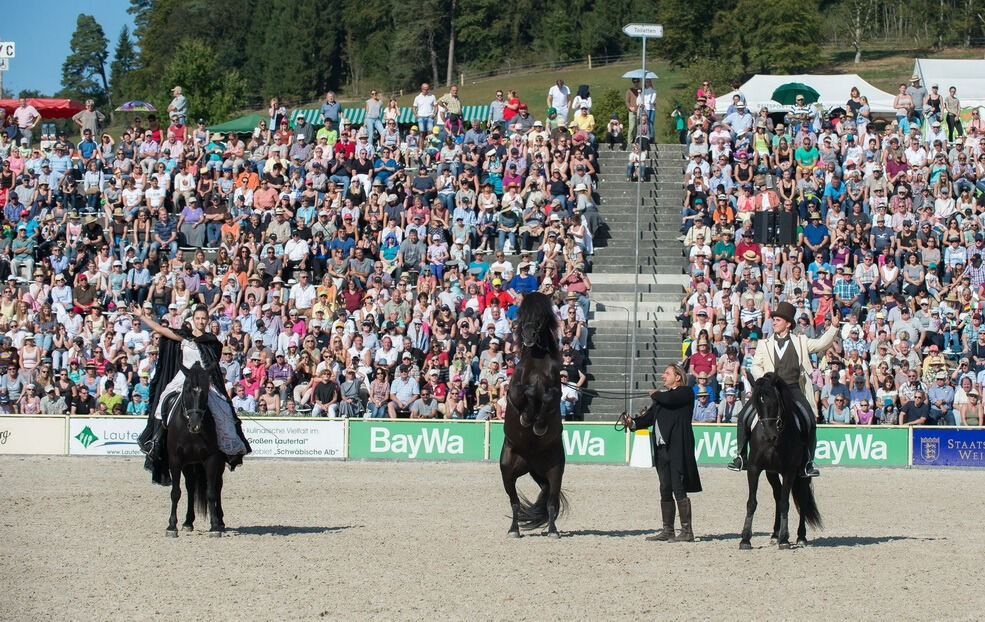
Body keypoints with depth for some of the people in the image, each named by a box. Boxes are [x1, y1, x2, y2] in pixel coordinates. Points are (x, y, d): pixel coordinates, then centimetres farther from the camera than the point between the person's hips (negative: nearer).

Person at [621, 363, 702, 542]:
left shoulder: (685, 392, -2)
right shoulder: (663, 396, 21)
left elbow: (668, 399, -20)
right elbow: (650, 416, 12)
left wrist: (655, 394, 0)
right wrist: (633, 422, -6)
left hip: (677, 448, -8)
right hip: (662, 448, 8)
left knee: (679, 490, -9)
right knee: (665, 492, 10)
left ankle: (687, 531, -7)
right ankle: (667, 531, 16)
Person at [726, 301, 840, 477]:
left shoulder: (800, 342, 12)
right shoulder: (765, 344, 14)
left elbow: (821, 344, 7)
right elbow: (755, 366, 12)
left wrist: (834, 327, -7)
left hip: (793, 388, -1)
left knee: (810, 421, -17)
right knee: (743, 417, -11)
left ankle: (808, 463, -6)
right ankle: (741, 457, 0)